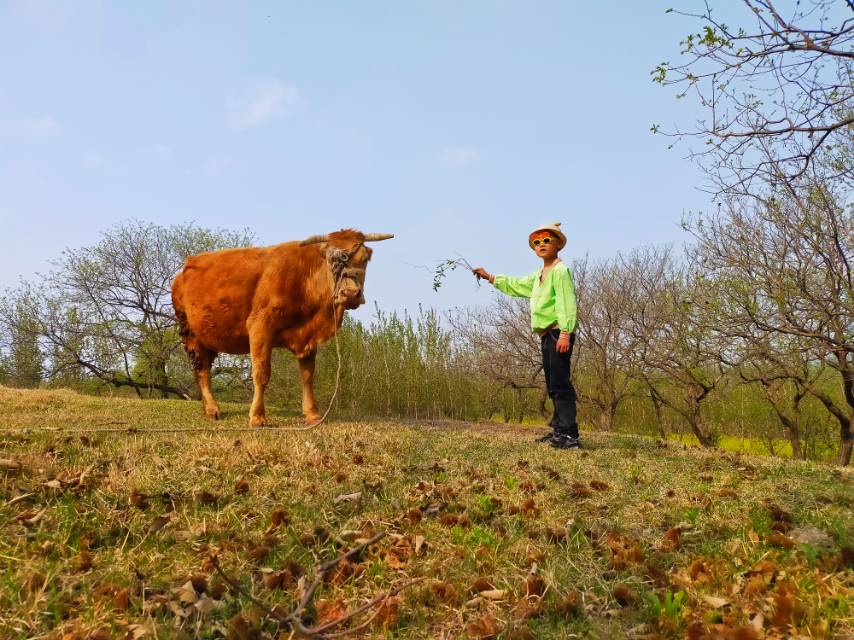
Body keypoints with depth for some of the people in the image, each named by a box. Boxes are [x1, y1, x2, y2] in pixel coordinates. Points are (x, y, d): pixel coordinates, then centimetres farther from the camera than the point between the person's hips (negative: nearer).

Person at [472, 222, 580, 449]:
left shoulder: (560, 270, -8)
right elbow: (515, 285, 35)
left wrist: (565, 333, -25)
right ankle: (559, 430, 16)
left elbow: (567, 303, -17)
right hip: (547, 334, 10)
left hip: (558, 332, -10)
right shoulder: (539, 275, 22)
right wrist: (490, 277, 32)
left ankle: (569, 435, -17)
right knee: (553, 385, 11)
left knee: (560, 383, -15)